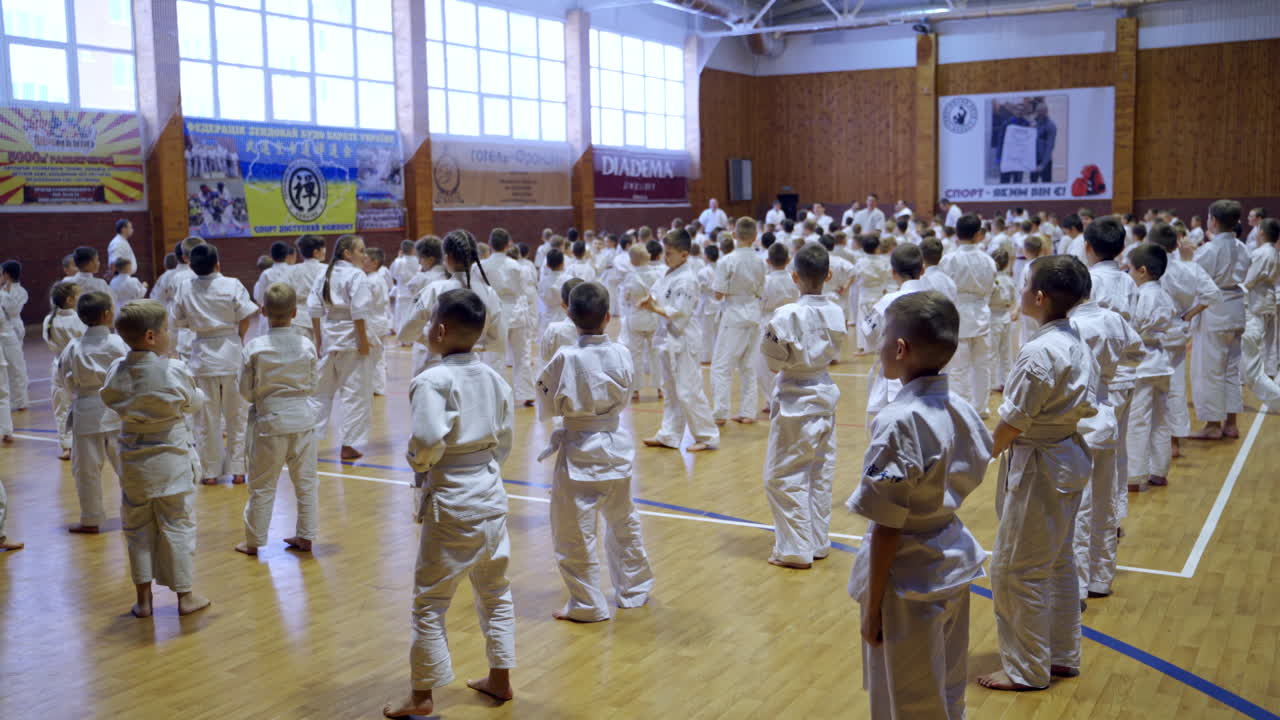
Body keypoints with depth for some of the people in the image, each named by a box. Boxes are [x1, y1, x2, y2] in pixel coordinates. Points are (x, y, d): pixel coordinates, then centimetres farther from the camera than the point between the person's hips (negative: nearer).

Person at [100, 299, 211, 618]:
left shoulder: (116, 372, -8)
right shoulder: (175, 371, -18)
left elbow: (110, 401, 7)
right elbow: (194, 403, -3)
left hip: (134, 462, 3)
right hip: (172, 461, -3)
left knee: (138, 528, 16)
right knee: (177, 526, 9)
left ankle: (142, 599, 23)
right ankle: (185, 596, 18)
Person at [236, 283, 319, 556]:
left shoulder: (254, 348, -12)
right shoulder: (307, 346, -7)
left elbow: (246, 391, -4)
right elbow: (313, 386, 2)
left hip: (270, 421, -2)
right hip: (303, 418, 2)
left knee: (262, 485, 10)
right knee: (305, 482, 14)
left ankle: (254, 541, 19)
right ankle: (305, 536, 21)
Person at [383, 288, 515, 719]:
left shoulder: (432, 381, -18)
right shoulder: (493, 379, 3)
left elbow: (427, 439, -29)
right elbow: (505, 441, 8)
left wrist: (419, 464, -9)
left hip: (450, 505, -7)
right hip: (491, 493, 7)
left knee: (430, 602, 6)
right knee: (495, 590, 21)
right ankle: (500, 679, 32)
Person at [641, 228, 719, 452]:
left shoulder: (686, 280, -17)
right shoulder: (668, 275, 10)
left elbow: (680, 314, -22)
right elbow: (656, 294, 15)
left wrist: (655, 309, -16)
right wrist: (649, 301, -5)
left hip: (682, 341, -9)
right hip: (668, 340, 9)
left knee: (688, 392, -5)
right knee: (670, 391, 16)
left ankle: (708, 437, 5)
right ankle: (669, 436, 26)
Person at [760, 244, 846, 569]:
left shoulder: (786, 316, -21)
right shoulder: (836, 313, -4)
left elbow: (775, 361, -14)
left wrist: (769, 331, 1)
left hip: (795, 402, -6)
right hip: (824, 395, 6)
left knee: (783, 478, 4)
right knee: (821, 476, 15)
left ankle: (796, 550, 6)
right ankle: (818, 543, 25)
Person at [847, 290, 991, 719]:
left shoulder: (897, 423, -25)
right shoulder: (961, 410, -2)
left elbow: (888, 526, -21)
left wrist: (873, 605, -13)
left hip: (909, 583, -7)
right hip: (954, 566, 8)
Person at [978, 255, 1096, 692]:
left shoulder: (1039, 352, -24)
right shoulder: (1077, 344, 5)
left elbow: (1013, 420, -19)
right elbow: (1083, 405, 11)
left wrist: (988, 453, -3)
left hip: (1038, 466, -10)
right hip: (1069, 457, 10)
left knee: (1016, 570, 3)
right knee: (1057, 562, 21)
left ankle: (1027, 669, 15)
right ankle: (1063, 655, 34)